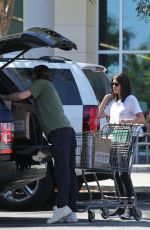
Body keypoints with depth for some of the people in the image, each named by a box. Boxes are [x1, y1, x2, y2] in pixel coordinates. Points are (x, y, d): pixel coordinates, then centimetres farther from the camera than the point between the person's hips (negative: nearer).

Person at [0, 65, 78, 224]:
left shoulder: (42, 83, 8)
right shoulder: (50, 87, 34)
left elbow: (22, 96, -4)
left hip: (58, 131, -8)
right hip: (68, 131, 8)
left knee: (61, 168, -19)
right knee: (69, 171, 1)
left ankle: (61, 206, -30)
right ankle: (71, 213, -4)